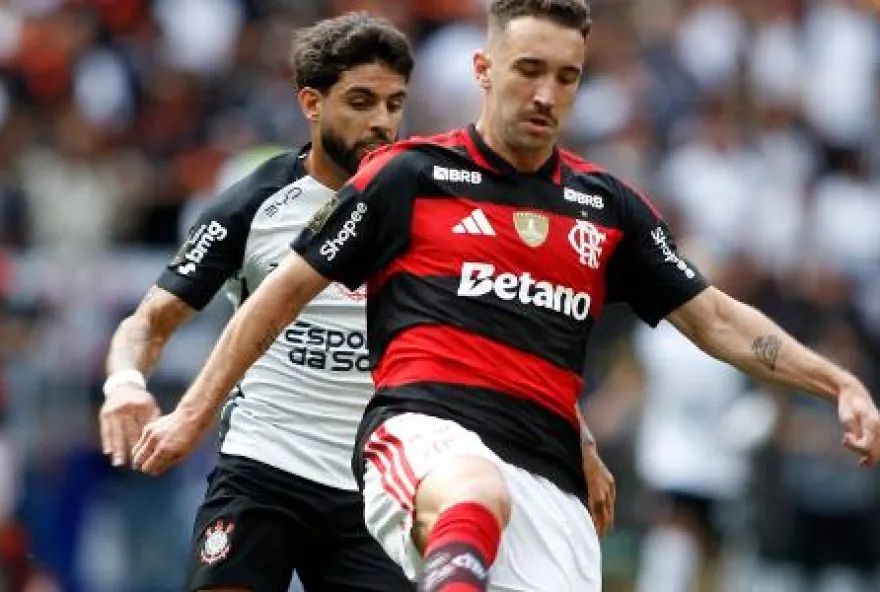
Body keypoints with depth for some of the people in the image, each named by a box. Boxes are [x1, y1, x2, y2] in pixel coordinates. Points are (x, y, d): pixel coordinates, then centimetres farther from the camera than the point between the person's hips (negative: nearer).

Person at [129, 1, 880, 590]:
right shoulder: (410, 175, 9)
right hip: (424, 430, -4)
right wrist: (195, 412, 14)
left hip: (547, 479, 4)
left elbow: (714, 317, 23)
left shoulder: (608, 208, 20)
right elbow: (286, 290, 14)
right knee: (475, 494, -42)